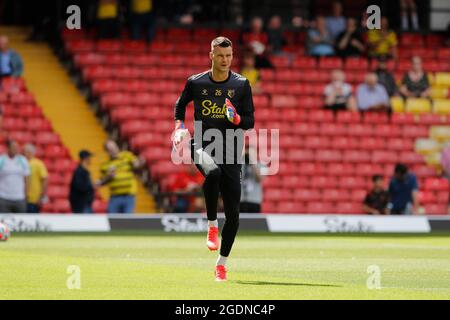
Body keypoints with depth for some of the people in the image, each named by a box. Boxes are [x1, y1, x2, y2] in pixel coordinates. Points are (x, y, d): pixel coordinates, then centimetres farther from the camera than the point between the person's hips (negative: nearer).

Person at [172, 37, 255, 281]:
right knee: (213, 171, -39)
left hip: (231, 152, 1)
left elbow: (250, 122, 4)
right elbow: (181, 104, 22)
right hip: (203, 145, -1)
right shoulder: (196, 82, 3)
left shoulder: (241, 85, 3)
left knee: (233, 213, -1)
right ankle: (212, 225, -19)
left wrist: (237, 119, -18)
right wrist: (179, 127, 6)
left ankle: (222, 262, 16)